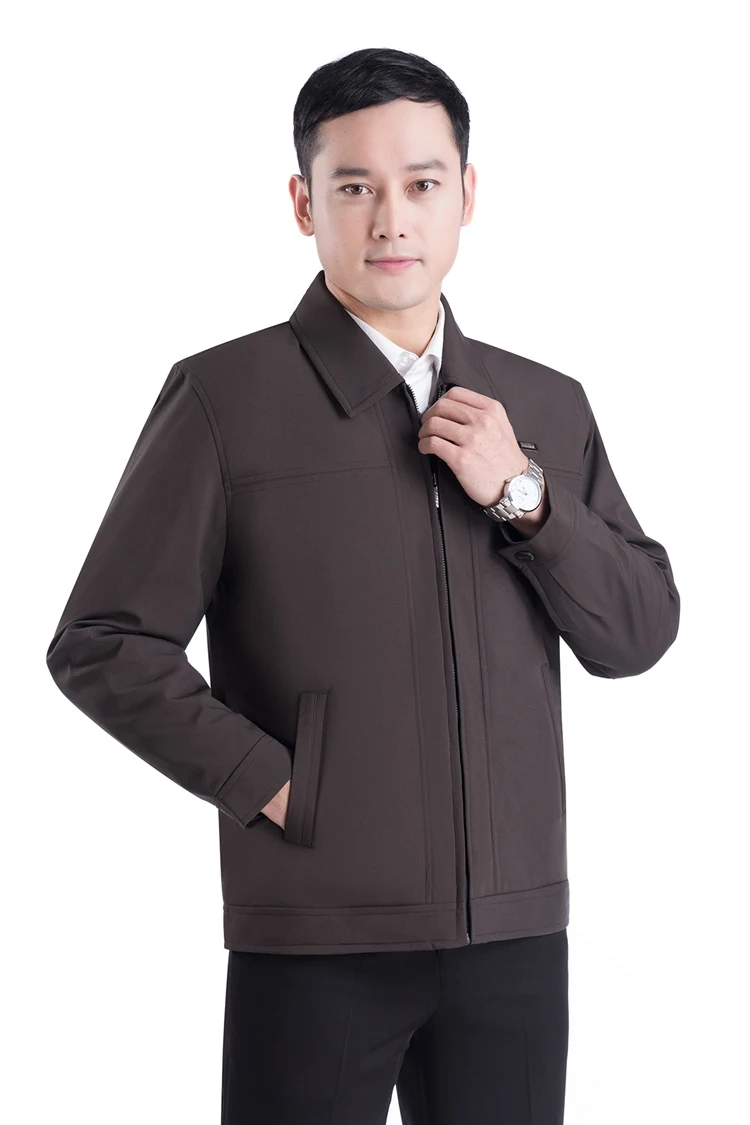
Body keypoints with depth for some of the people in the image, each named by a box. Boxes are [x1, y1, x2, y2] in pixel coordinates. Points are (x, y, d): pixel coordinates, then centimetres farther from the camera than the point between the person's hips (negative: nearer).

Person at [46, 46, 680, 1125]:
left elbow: (640, 633, 8)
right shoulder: (225, 398, -3)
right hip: (318, 938, -3)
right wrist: (276, 786, -10)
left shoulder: (546, 407, 10)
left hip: (517, 928, 4)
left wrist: (522, 493, -6)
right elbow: (102, 646, -5)